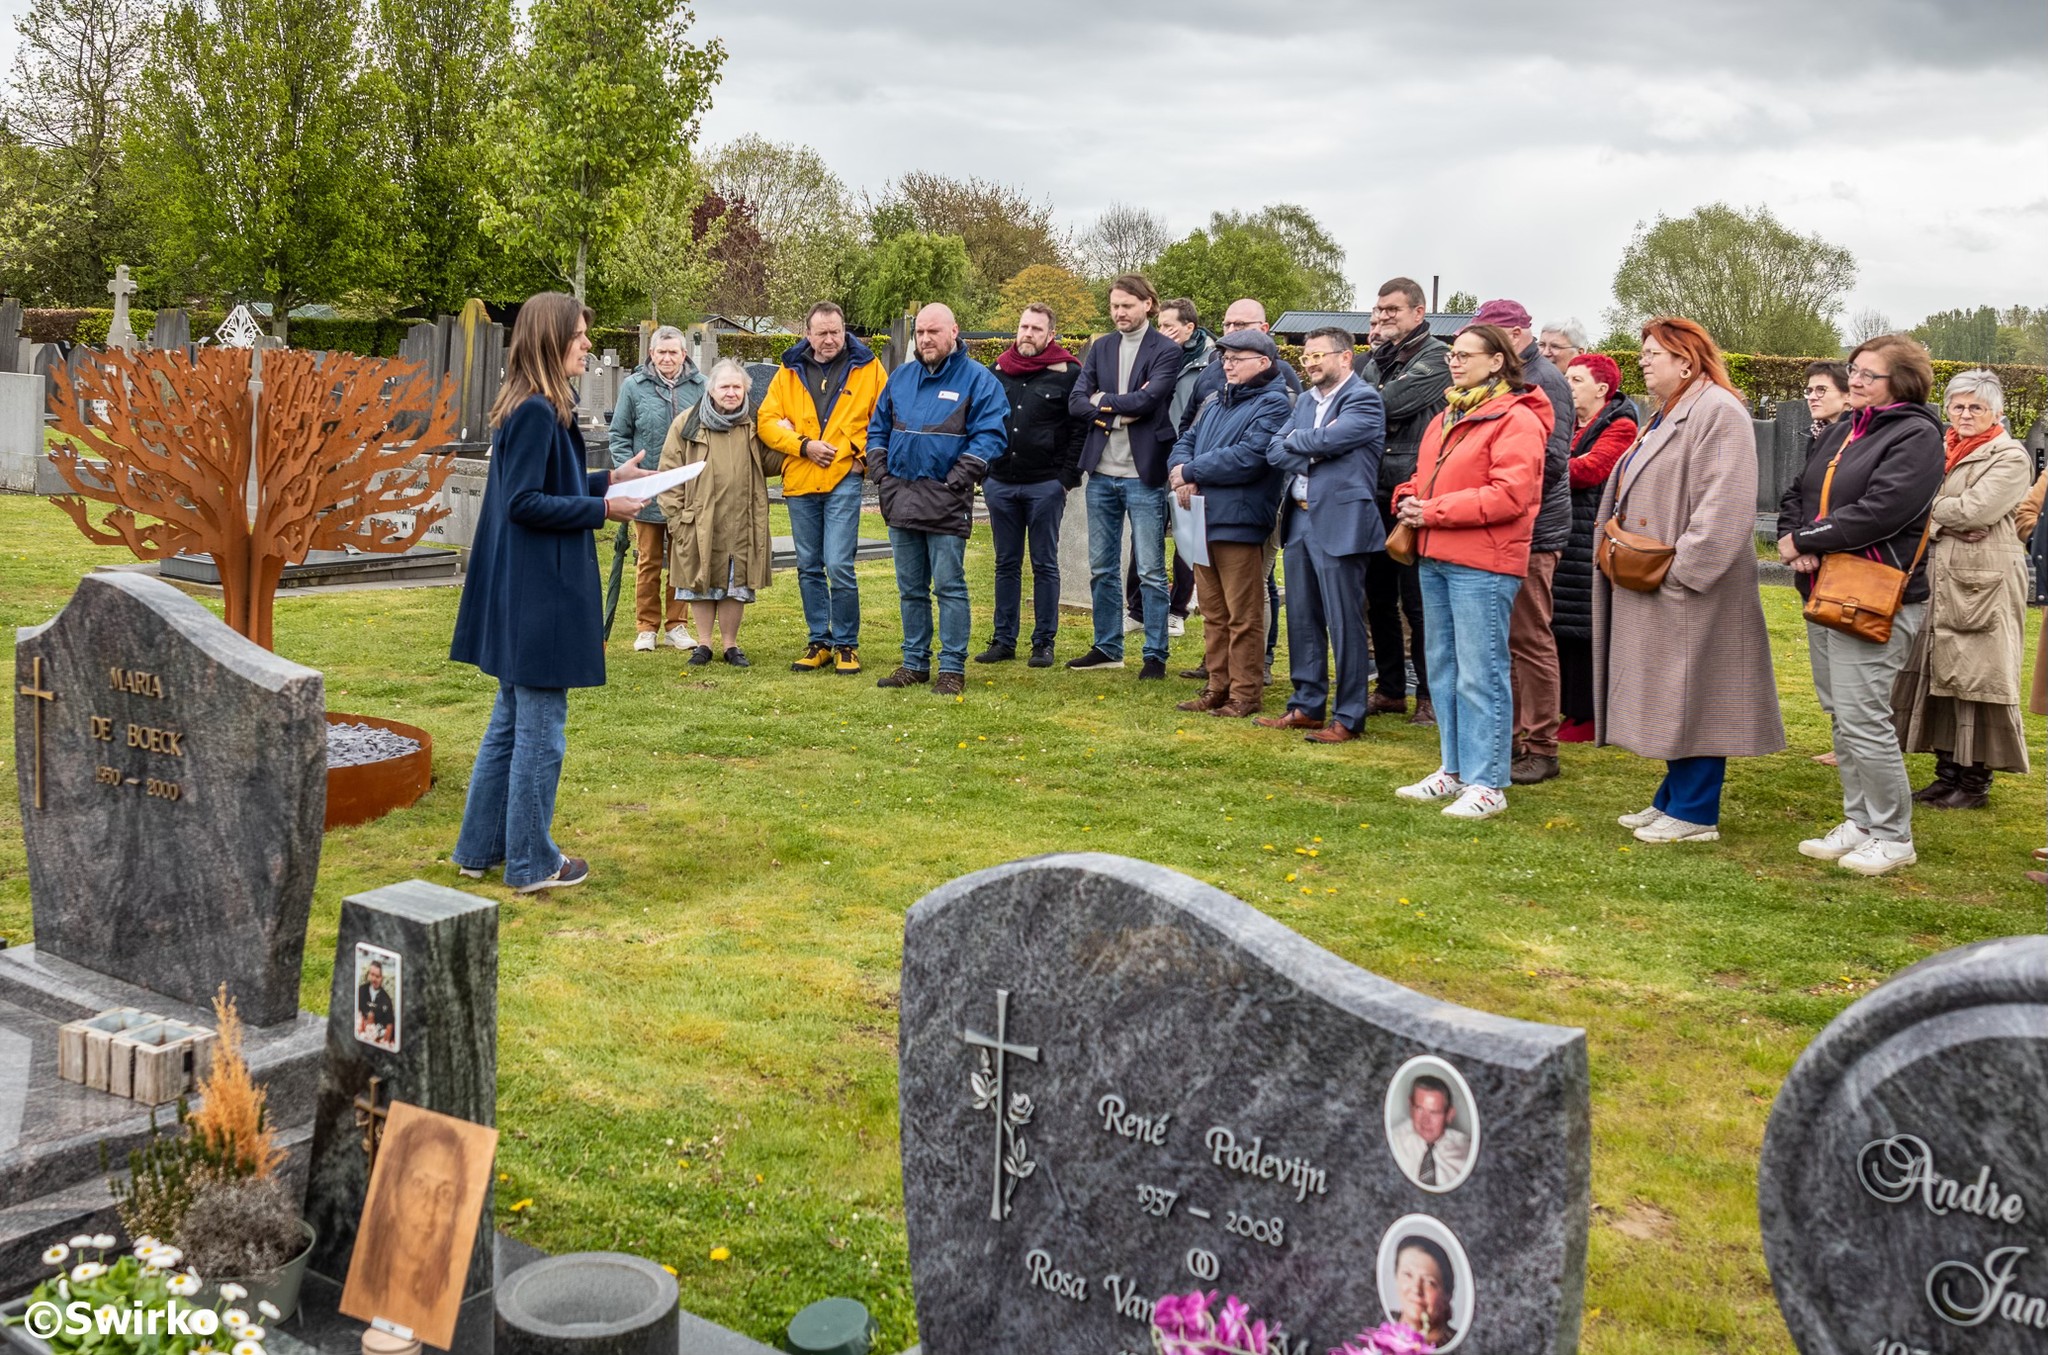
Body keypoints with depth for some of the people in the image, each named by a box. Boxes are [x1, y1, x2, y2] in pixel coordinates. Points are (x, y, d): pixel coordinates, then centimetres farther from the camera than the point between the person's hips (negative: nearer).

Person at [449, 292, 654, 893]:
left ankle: (480, 848, 27)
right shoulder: (537, 413, -18)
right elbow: (525, 503, -21)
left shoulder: (539, 409, 11)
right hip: (541, 594, -10)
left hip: (528, 595, 10)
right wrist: (602, 509, -15)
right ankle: (533, 863, 11)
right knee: (540, 732, 1)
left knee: (511, 723, 18)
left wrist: (609, 479, 12)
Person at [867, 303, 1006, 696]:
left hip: (946, 501, -6)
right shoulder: (901, 377, 14)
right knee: (910, 589, 12)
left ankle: (953, 668, 2)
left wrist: (957, 480, -16)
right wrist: (881, 473, 6)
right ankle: (915, 663, 20)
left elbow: (989, 435, -11)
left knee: (949, 587, -4)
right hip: (900, 498, 6)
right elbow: (878, 429, 20)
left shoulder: (976, 379, -3)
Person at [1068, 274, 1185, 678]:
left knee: (1150, 572, 0)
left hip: (1144, 474, -6)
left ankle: (1156, 656, 7)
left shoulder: (1166, 351, -5)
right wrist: (1120, 412, -13)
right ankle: (1107, 647, 25)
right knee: (1102, 568, 13)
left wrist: (1103, 400, -5)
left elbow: (1147, 400, -18)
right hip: (1102, 473, 6)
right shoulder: (1100, 348, 11)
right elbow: (1076, 400, 1)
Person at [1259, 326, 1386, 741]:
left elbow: (1326, 440, -20)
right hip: (1299, 520, 8)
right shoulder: (1305, 402, 16)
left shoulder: (1363, 399, -8)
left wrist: (1294, 440, -1)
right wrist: (1312, 453, -11)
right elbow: (1274, 451, 6)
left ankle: (1349, 717, 4)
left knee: (1344, 624, -3)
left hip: (1340, 524, -8)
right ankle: (1306, 705, 23)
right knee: (1302, 620, 13)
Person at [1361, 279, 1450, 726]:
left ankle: (1430, 695, 7)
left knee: (1416, 601, -3)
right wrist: (1374, 349, -1)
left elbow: (1389, 403, -17)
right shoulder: (1379, 357, 17)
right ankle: (1390, 689, 23)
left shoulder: (1436, 357, -7)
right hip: (1376, 491, 8)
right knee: (1378, 597, 12)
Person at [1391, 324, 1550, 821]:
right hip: (1436, 558, 9)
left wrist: (1434, 511, -18)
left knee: (1479, 674, -6)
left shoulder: (1516, 420, -10)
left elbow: (1510, 495, -19)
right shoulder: (1448, 417, 18)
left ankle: (1487, 784, 0)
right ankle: (1454, 770, 24)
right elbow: (1425, 475, 27)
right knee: (1443, 668, 14)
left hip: (1482, 565, -9)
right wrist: (1409, 500, 3)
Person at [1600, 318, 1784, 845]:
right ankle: (1674, 798, 23)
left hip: (1692, 590, -10)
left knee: (1691, 696, -4)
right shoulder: (1666, 416, 19)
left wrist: (1679, 566, -24)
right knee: (1668, 698, 14)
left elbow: (1724, 505, -22)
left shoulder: (1718, 412, -14)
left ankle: (1694, 814, 2)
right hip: (1651, 589, 10)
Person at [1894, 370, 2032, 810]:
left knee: (1976, 676, -3)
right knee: (1940, 675, 8)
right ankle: (1948, 771, 17)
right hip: (1937, 576, 7)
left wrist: (1927, 509, -4)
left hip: (1983, 580, -7)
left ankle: (1975, 781, 4)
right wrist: (1944, 522, -7)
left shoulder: (2010, 457, -4)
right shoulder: (1939, 450, 16)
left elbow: (1975, 509, -15)